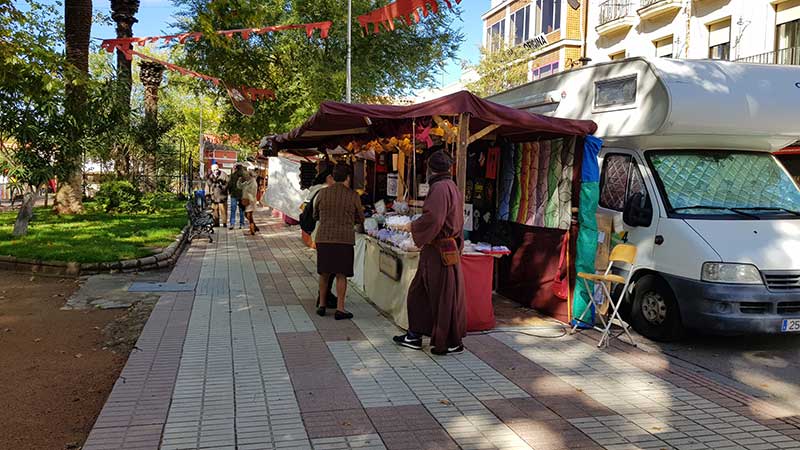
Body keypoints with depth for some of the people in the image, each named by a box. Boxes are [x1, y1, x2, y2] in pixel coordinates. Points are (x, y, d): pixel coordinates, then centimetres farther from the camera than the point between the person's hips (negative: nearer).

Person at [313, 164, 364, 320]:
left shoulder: (322, 193, 2)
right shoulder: (353, 196, -3)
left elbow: (315, 215, 14)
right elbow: (360, 219, 9)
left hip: (323, 238, 3)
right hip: (345, 239, -2)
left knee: (324, 273, 15)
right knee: (341, 275, 4)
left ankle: (321, 305, 23)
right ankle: (340, 308, 4)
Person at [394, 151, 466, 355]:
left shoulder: (440, 188, -17)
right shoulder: (452, 187, 14)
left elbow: (433, 218, -26)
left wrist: (413, 226, -10)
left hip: (439, 252, -10)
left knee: (444, 297, 0)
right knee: (420, 292, 16)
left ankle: (453, 342, 11)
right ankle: (414, 336, 24)